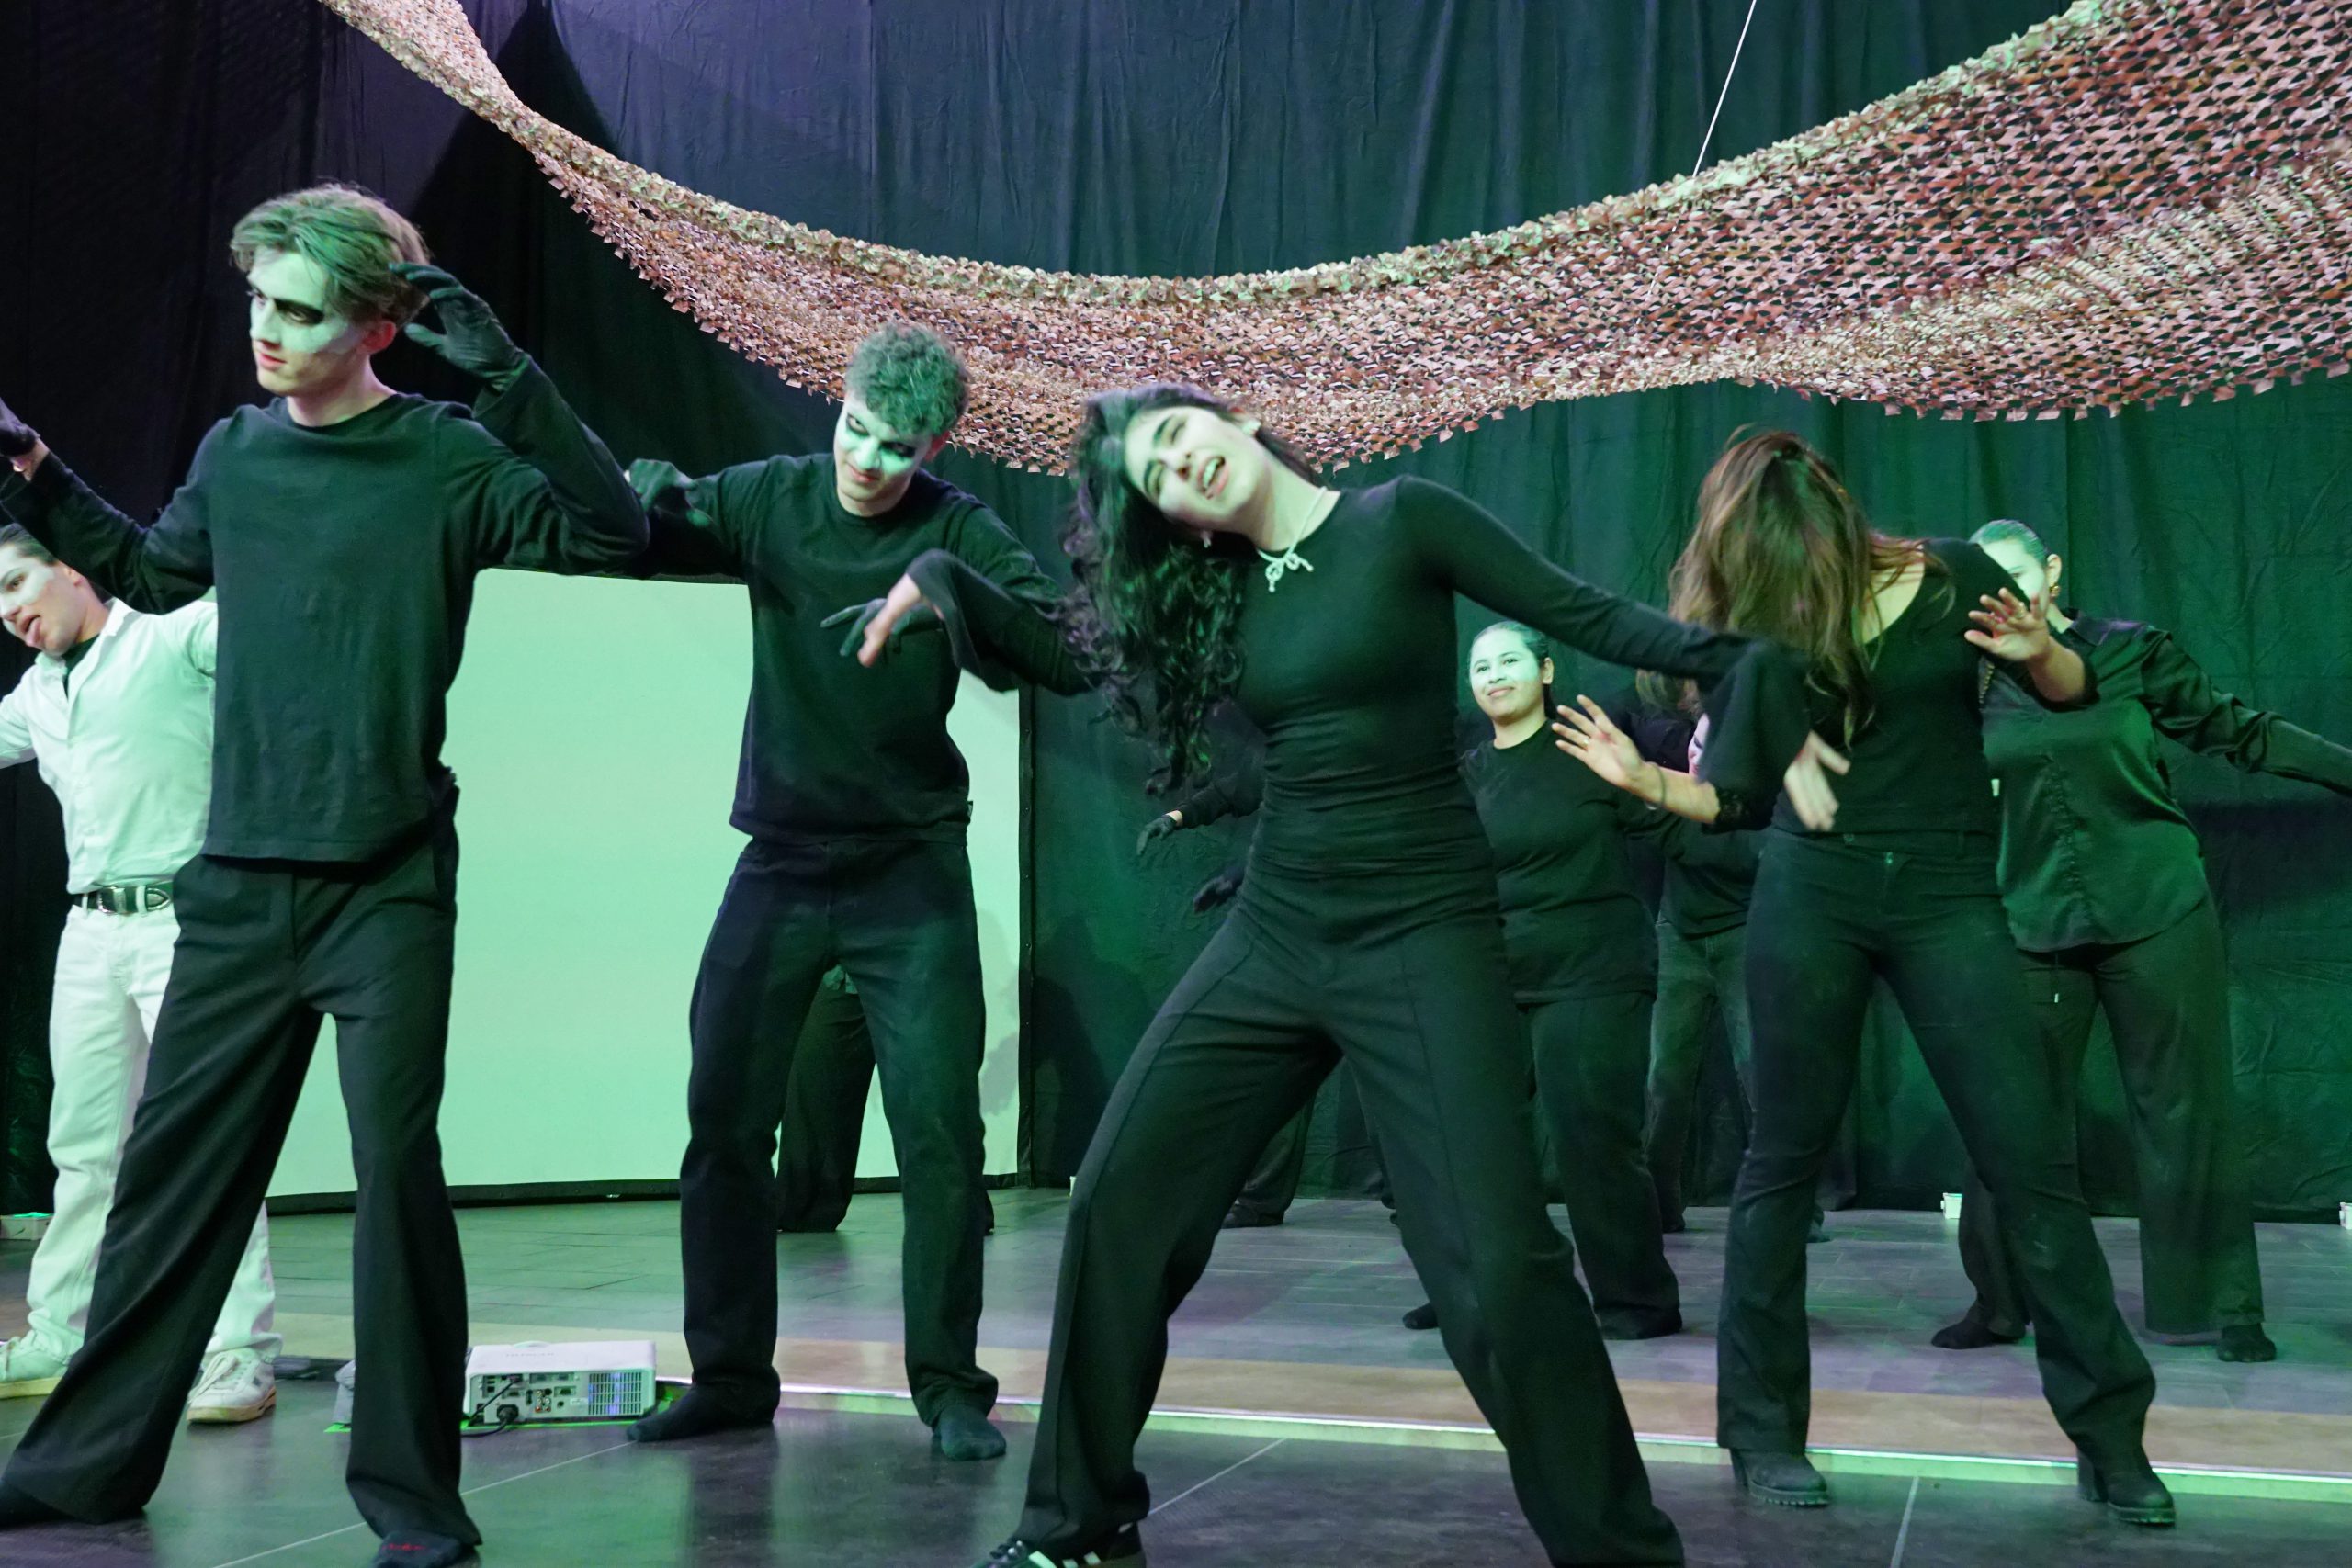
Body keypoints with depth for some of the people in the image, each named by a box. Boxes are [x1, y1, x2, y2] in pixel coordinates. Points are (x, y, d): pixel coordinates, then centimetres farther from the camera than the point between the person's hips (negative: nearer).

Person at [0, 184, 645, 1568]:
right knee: (171, 1168, 11)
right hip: (239, 882, 5)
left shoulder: (447, 458, -6)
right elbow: (153, 576, 26)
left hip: (387, 884, -5)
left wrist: (509, 377, -23)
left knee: (398, 1167, -6)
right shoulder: (235, 454, 9)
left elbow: (612, 536, -18)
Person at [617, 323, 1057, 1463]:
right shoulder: (769, 497, -1)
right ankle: (729, 1376, 18)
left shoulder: (954, 527, -9)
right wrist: (643, 497, -28)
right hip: (781, 859, 3)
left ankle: (950, 1386, 8)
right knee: (723, 1122, 3)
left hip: (912, 867, -2)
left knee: (938, 1130, -5)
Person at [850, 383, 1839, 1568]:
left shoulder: (1401, 520, -4)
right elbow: (1072, 651, 24)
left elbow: (1589, 615, -8)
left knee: (1497, 1264, -15)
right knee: (1116, 1206, 2)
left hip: (1422, 933, -5)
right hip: (1273, 934, 6)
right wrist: (940, 585, 17)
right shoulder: (1215, 592, 11)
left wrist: (1750, 685, -15)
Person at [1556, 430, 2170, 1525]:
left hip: (1948, 897, -1)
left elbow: (2072, 692, 6)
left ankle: (2110, 1433, 10)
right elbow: (1749, 797, 8)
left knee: (2032, 1160, -3)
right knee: (1786, 1157, 4)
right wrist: (1648, 780, -8)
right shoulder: (1763, 628, 0)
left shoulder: (1952, 576, -4)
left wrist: (2036, 649, -16)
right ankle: (1761, 1427, 15)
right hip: (1808, 894, 1)